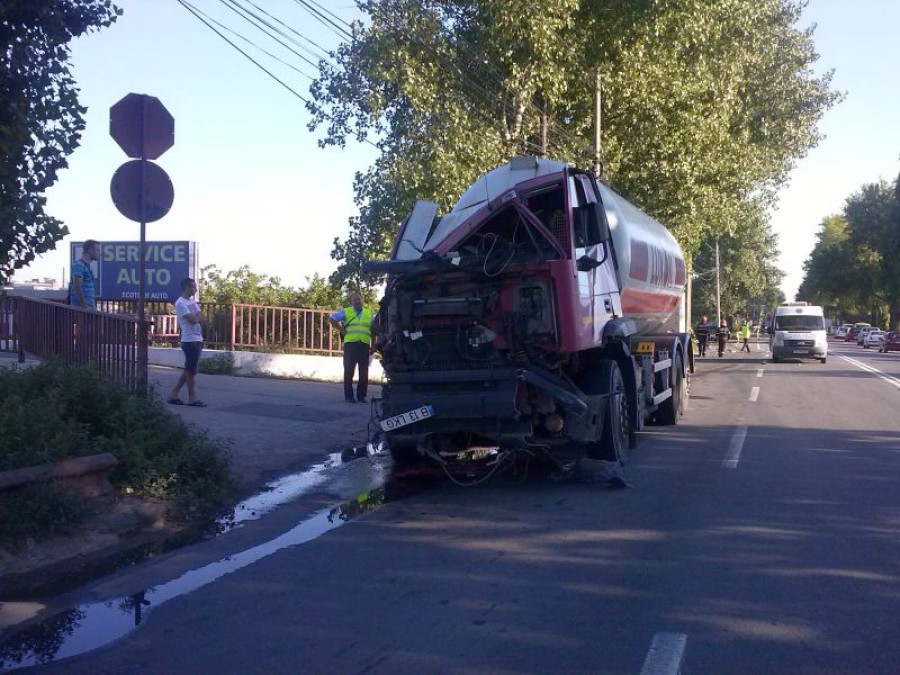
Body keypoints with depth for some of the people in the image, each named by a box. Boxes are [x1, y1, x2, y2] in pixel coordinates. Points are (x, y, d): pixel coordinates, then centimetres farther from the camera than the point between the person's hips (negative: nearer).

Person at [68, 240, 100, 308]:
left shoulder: (87, 266, 19)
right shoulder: (79, 265, -11)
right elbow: (77, 287, -18)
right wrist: (84, 306, -22)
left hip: (88, 307, 10)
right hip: (81, 307, -10)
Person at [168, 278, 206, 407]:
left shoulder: (193, 302, 18)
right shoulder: (180, 303, -11)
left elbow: (200, 319, 16)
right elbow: (192, 320, -17)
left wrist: (196, 317, -3)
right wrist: (198, 315, 2)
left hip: (198, 339, 9)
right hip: (189, 340, -9)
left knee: (189, 369, 11)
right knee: (191, 369, -3)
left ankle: (174, 394, 16)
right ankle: (192, 398, 3)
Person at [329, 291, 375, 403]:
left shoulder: (369, 313, 16)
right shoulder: (346, 312, 7)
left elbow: (373, 330, 16)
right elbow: (331, 319, 4)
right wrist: (342, 330, -1)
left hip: (364, 345, 3)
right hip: (350, 344, -3)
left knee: (364, 372, 2)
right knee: (349, 371, -2)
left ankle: (362, 395, 11)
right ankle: (348, 396, 4)